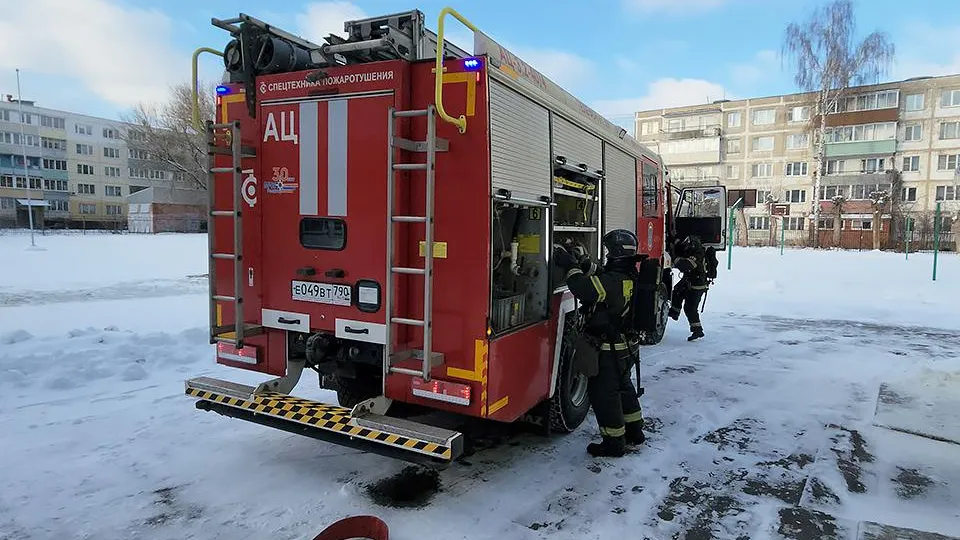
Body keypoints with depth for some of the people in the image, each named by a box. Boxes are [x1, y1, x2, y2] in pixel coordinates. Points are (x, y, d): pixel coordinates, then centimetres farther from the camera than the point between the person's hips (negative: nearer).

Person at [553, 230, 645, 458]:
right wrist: (584, 264, 6)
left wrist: (571, 267, -20)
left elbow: (586, 290, -32)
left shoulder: (615, 281, -26)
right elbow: (600, 279, 14)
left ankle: (614, 443, 14)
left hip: (609, 352, -10)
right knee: (623, 387, 25)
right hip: (627, 348, 10)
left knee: (602, 393, 3)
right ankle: (634, 431, 39)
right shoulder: (631, 277, 5)